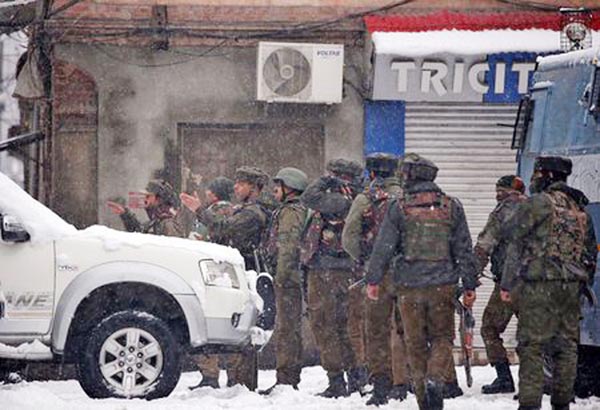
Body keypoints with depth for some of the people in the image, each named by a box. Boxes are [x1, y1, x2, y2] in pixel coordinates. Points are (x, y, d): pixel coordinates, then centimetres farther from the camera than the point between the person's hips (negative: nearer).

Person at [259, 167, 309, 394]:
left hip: (289, 278, -10)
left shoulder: (290, 212, -11)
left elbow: (288, 248, -20)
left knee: (286, 328, -10)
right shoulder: (301, 210, 20)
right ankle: (292, 378, 15)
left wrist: (281, 276, -22)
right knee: (293, 328, 12)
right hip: (296, 278, 10)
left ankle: (285, 380, -12)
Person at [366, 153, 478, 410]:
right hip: (443, 284, 1)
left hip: (409, 285, -1)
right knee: (442, 337, 12)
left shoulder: (399, 208, -3)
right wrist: (469, 285, 10)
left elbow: (383, 247, -3)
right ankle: (435, 378, -15)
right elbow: (464, 249, 5)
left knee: (416, 342, 9)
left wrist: (373, 280, 4)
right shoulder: (451, 207, 3)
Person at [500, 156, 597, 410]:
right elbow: (590, 251, 19)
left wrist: (507, 284, -4)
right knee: (566, 346, 11)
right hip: (572, 286, 6)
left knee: (531, 346, -5)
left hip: (539, 285, -6)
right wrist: (584, 283, 24)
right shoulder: (580, 208, 15)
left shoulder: (538, 203, -7)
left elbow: (512, 238, -8)